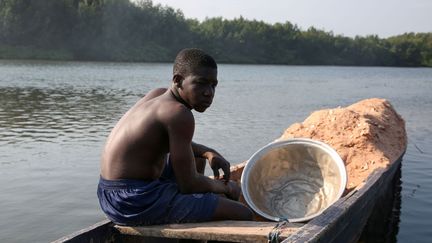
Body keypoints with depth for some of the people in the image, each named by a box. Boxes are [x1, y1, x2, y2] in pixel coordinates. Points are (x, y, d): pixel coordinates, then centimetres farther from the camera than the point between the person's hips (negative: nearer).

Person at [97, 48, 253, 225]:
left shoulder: (159, 95, 8)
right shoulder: (179, 113, -19)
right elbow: (188, 184, -17)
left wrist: (209, 153, 10)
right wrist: (223, 187, 3)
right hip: (137, 203, -10)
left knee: (196, 158, 34)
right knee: (244, 214, -11)